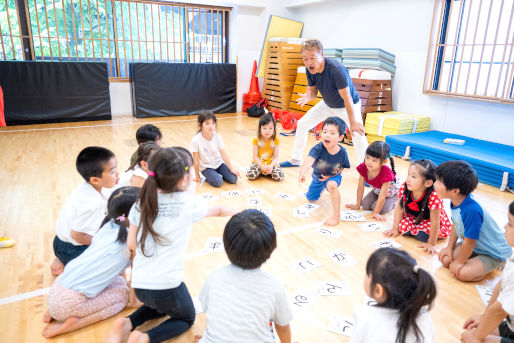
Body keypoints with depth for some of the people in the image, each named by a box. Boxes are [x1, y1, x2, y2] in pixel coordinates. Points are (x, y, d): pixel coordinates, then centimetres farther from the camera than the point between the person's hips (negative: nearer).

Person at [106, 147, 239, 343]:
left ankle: (127, 324, 11)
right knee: (187, 318, 24)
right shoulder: (188, 204, -10)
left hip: (140, 285, 5)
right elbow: (218, 210, 10)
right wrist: (235, 212, 30)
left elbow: (131, 244, 2)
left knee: (161, 305, 36)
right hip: (166, 286, -5)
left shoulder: (142, 203, -1)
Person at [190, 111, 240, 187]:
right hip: (206, 167, -4)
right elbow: (196, 160, -14)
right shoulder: (196, 140, -23)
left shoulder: (217, 136, -13)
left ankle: (218, 174, 15)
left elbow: (224, 154, -8)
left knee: (233, 179, -11)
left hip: (218, 163, 4)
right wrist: (197, 176, -6)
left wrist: (232, 169, -10)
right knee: (218, 182, -26)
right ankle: (208, 177, 5)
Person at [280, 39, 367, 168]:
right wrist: (308, 96, -31)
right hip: (328, 104, 6)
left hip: (350, 106, -6)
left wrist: (353, 123, -35)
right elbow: (313, 90, -6)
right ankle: (296, 160, 19)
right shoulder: (309, 70, -18)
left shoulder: (337, 70, -37)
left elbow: (347, 98, -35)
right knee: (302, 124, 3)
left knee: (358, 133, -27)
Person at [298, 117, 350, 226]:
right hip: (317, 176, 2)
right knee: (311, 198, 19)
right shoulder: (319, 148, -35)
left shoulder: (342, 152, -29)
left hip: (333, 176, -2)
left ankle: (336, 215, -22)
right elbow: (309, 160, -53)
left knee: (332, 185, -38)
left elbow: (342, 167, -10)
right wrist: (302, 173, -72)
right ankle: (322, 187, 53)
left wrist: (330, 176, -23)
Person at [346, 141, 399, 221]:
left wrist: (376, 213, -30)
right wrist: (357, 205, -7)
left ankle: (393, 202, 8)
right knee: (365, 205, -8)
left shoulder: (386, 173, -42)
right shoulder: (363, 168, -28)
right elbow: (360, 188, -15)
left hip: (391, 193, -5)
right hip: (377, 191, 5)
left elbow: (382, 196, -34)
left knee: (381, 208, -20)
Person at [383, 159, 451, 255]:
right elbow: (399, 207, -12)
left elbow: (434, 223, -31)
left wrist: (431, 244, -26)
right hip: (414, 217, 5)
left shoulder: (433, 197, -38)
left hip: (430, 221, -4)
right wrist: (395, 229, -6)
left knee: (423, 235, -27)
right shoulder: (404, 188, -25)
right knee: (403, 226, -20)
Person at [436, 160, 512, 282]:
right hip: (475, 245, 8)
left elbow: (469, 242, -26)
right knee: (445, 259, -5)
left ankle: (494, 267, 4)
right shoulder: (456, 200, -13)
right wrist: (449, 248, 4)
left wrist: (459, 262, -13)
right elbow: (455, 225, 5)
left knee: (462, 273, -22)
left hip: (494, 254, -7)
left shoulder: (471, 210, -39)